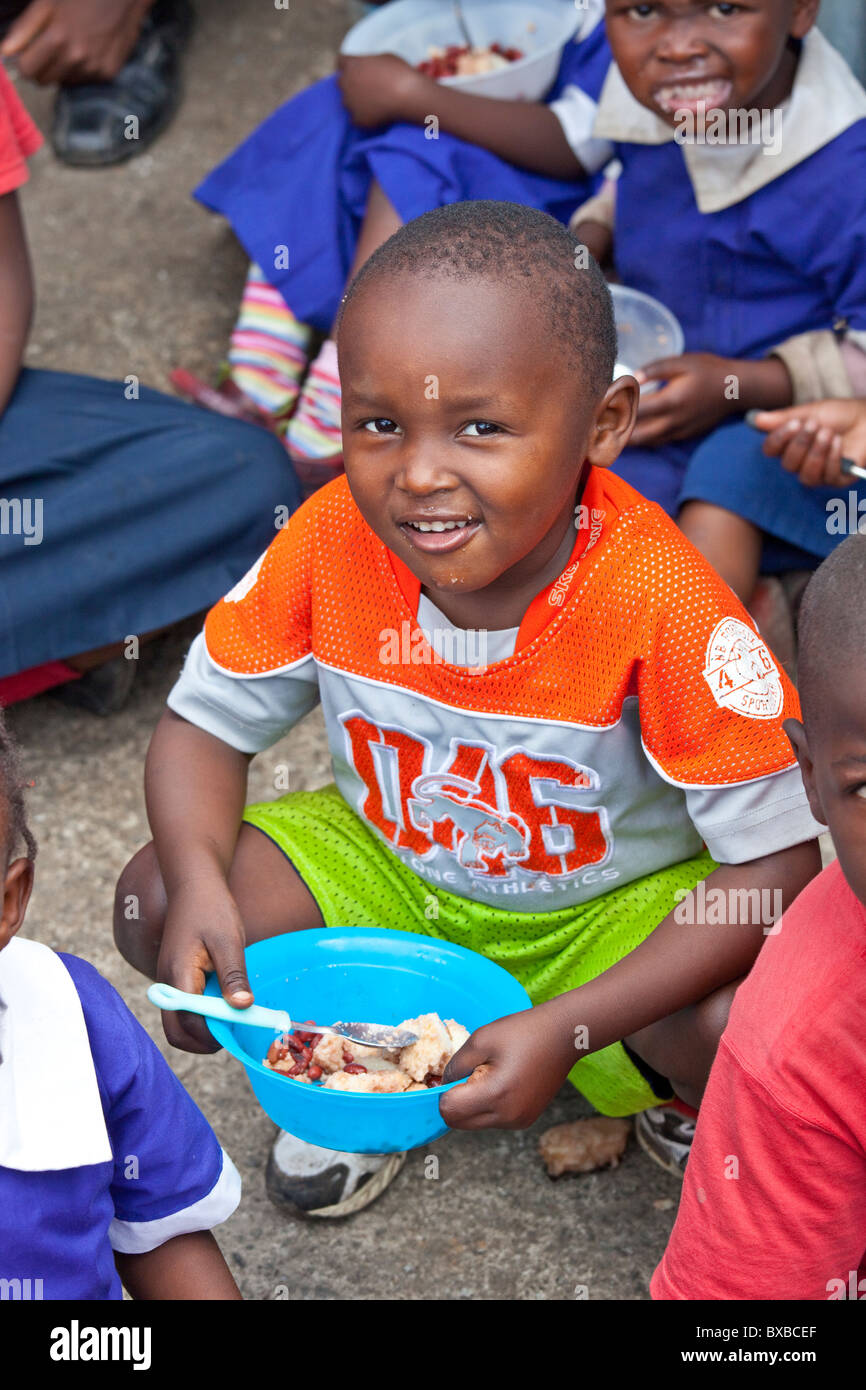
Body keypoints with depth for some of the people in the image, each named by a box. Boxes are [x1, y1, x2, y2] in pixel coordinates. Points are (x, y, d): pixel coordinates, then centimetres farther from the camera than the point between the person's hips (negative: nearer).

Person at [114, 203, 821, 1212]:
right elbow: (204, 722, -6)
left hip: (615, 905, -3)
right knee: (155, 904, -17)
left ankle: (665, 1100, 8)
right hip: (387, 872, 4)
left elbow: (779, 860, -29)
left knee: (738, 1026, -32)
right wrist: (198, 882, -29)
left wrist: (566, 1029, -36)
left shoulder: (655, 600, -32)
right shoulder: (331, 541, -21)